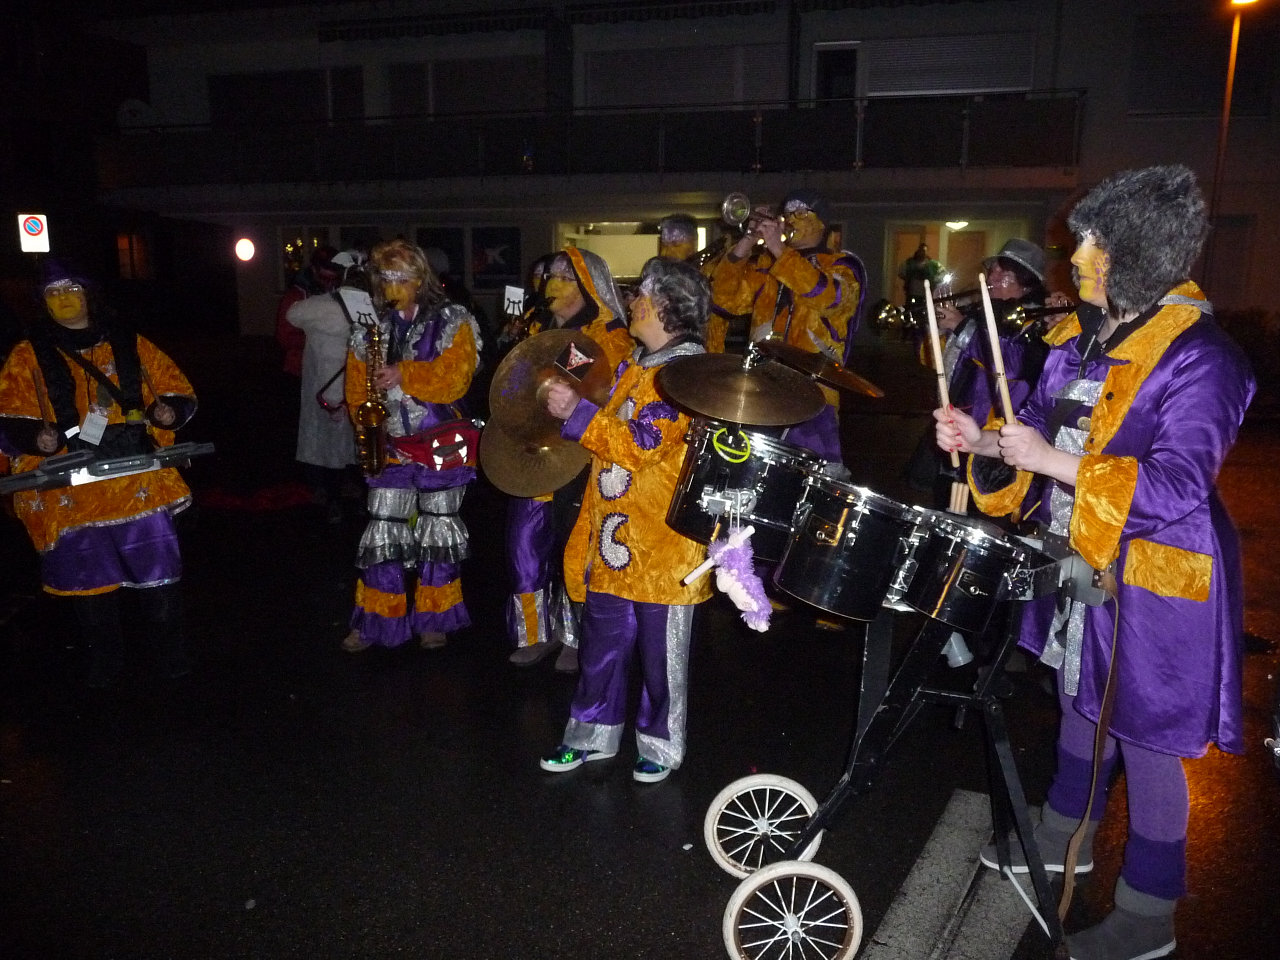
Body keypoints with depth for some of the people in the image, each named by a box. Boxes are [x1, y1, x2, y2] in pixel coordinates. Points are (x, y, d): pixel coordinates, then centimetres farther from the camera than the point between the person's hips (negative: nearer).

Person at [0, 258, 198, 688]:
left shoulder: (130, 345, 9)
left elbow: (178, 390, 10)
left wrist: (169, 409, -12)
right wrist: (35, 436, -19)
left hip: (138, 484, 0)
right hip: (72, 493, 0)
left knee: (159, 572, 3)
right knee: (88, 577, 10)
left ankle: (170, 653, 23)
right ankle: (104, 661, 30)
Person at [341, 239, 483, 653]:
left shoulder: (452, 322, -1)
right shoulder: (370, 328, 10)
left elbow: (456, 377, -14)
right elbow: (357, 386, 12)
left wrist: (403, 374, -21)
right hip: (390, 443, 3)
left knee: (438, 527, 6)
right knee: (383, 529, 2)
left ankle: (434, 620, 20)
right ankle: (376, 622, 14)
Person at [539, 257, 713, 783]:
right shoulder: (634, 365, 14)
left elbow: (640, 444, -23)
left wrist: (577, 412, -24)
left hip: (662, 541, -8)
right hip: (613, 533, 8)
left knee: (661, 651, 7)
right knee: (601, 640, 16)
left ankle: (660, 746, 24)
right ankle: (593, 734, 31)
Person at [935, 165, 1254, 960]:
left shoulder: (1199, 358, -21)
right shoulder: (1083, 337, 5)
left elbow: (1177, 486, -28)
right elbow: (1044, 426, 12)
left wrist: (1052, 462, -29)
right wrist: (986, 441, -7)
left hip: (1151, 584, -8)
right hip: (1079, 564, 8)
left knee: (1145, 742, 7)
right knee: (1082, 707, 25)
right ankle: (1065, 835, 47)